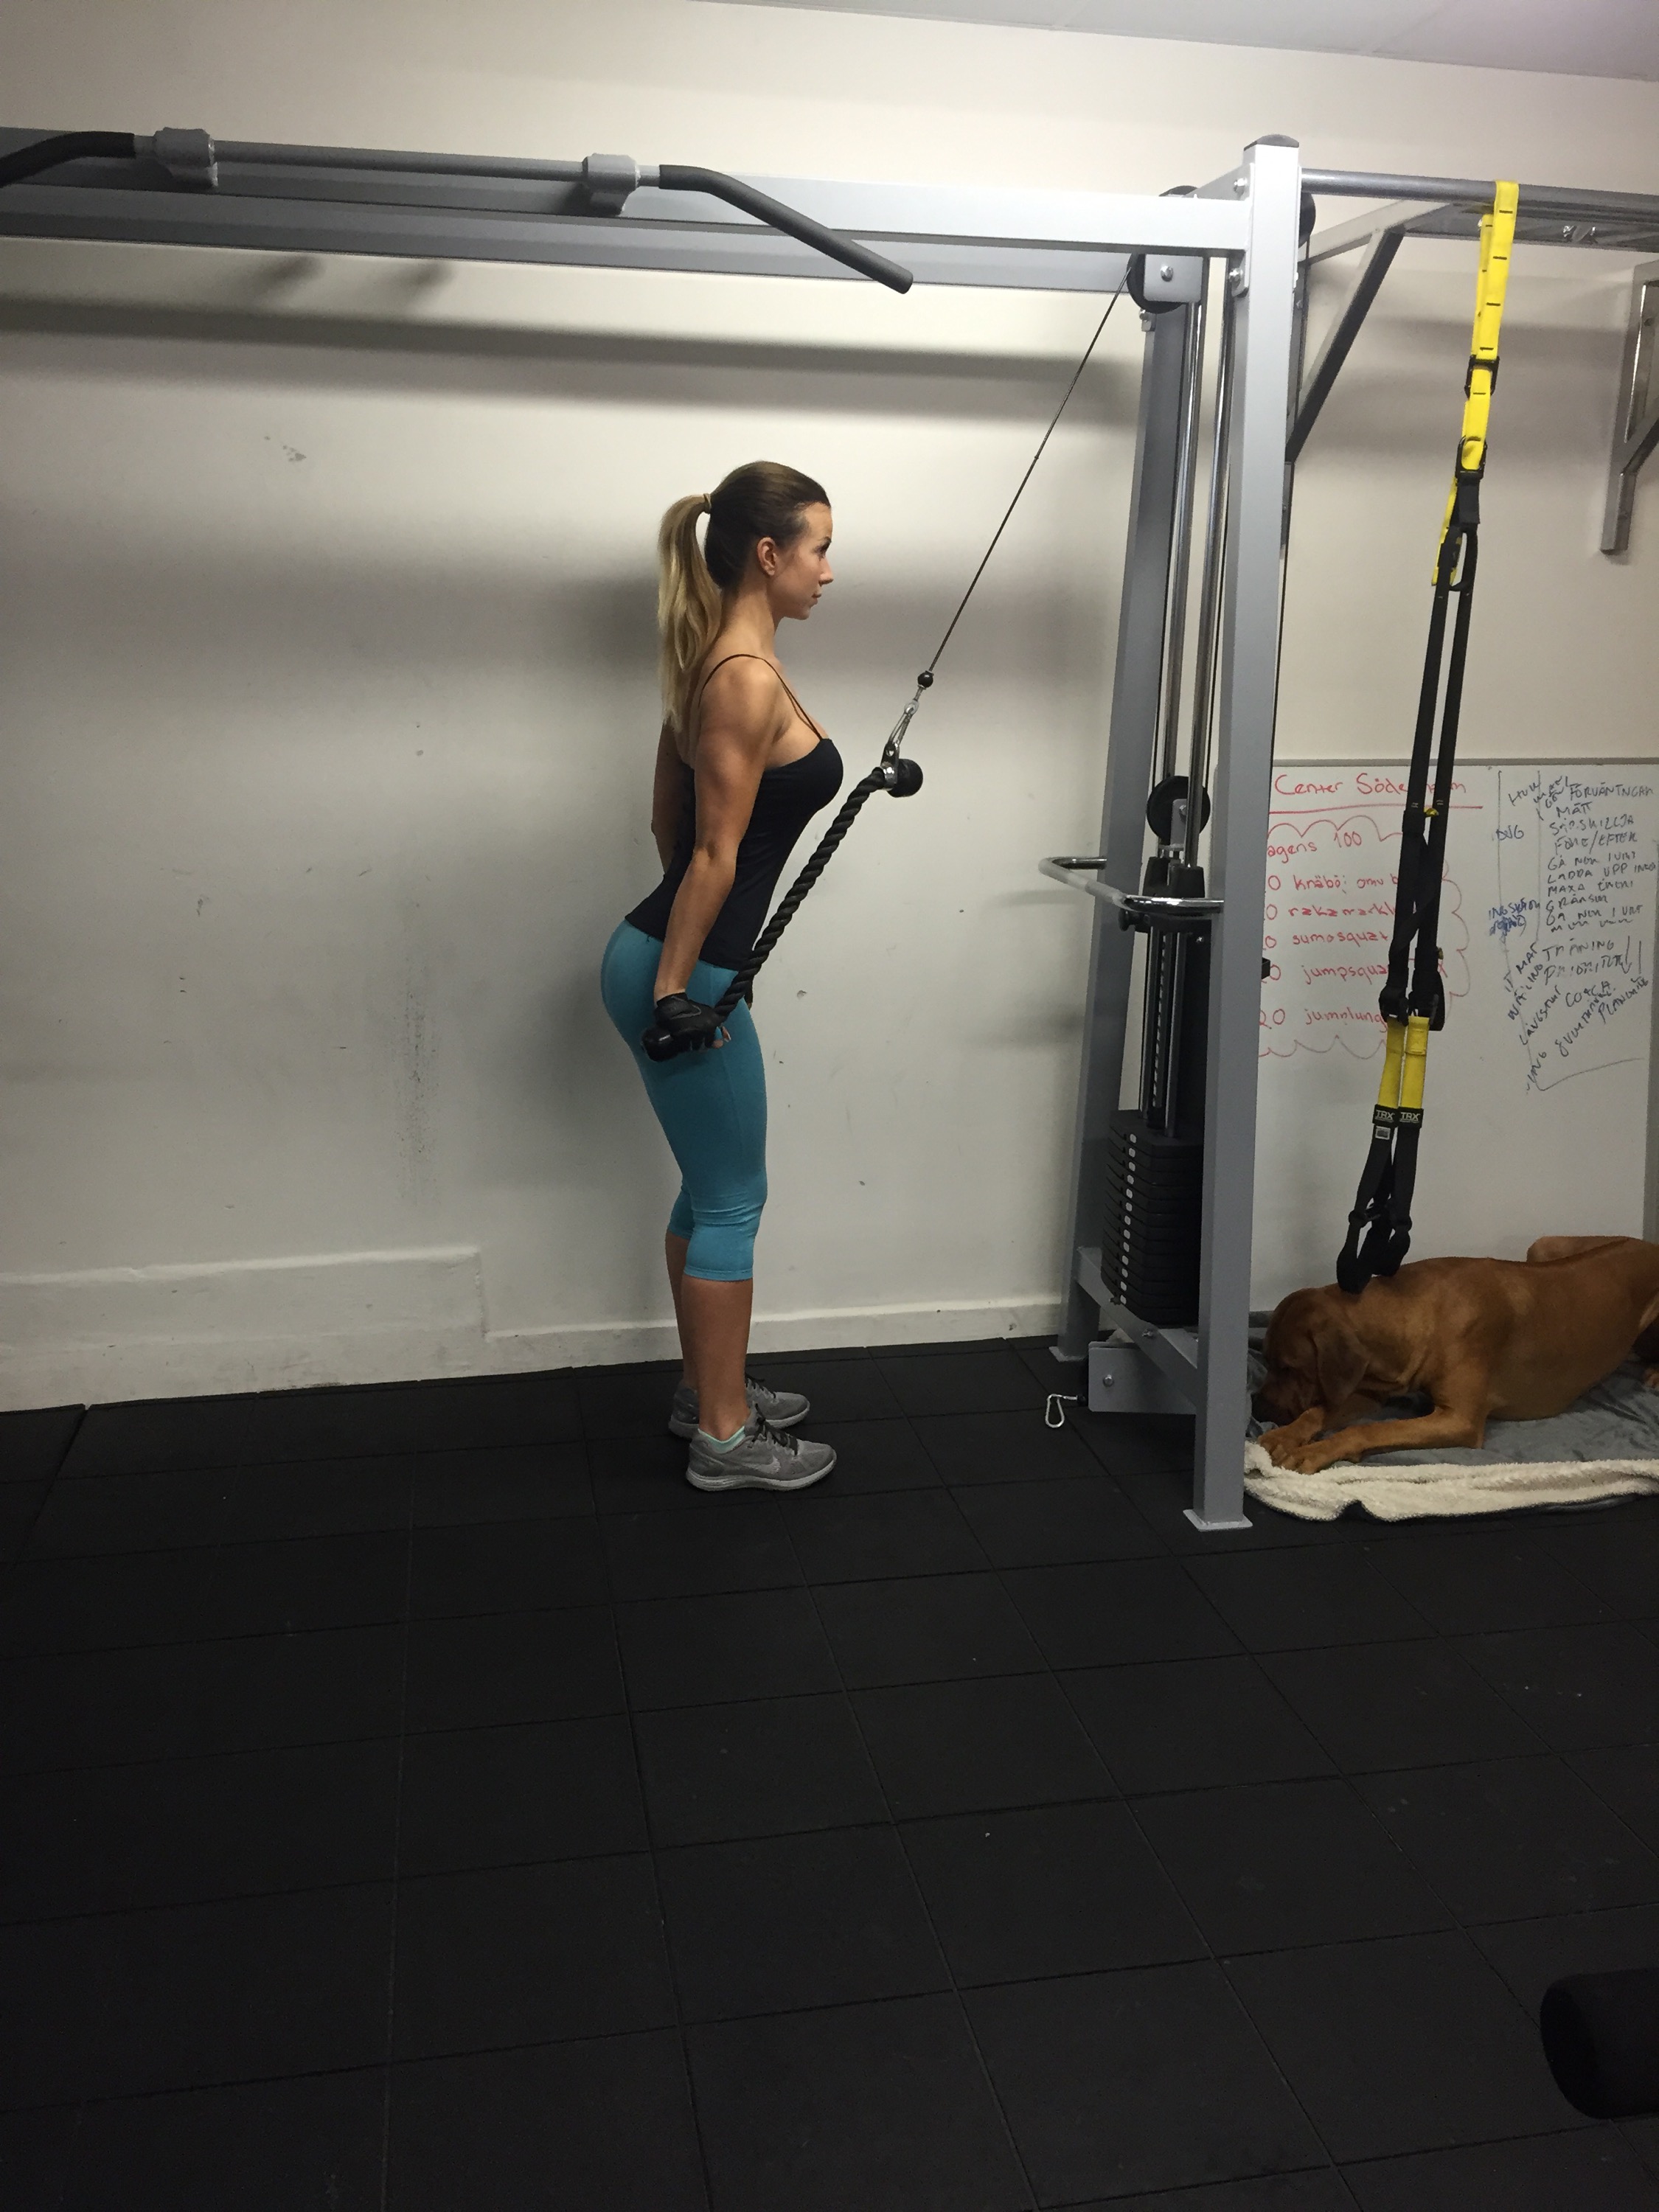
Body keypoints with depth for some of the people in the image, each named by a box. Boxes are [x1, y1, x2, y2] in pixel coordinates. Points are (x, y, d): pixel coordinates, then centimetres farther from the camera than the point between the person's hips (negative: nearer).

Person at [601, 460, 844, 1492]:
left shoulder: (711, 662, 12)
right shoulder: (750, 679, -18)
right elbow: (714, 852, -19)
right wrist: (676, 990, -16)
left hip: (669, 955, 10)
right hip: (685, 971, -10)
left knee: (713, 1191, 19)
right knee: (733, 1205, 2)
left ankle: (708, 1390, 34)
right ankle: (725, 1439, 15)